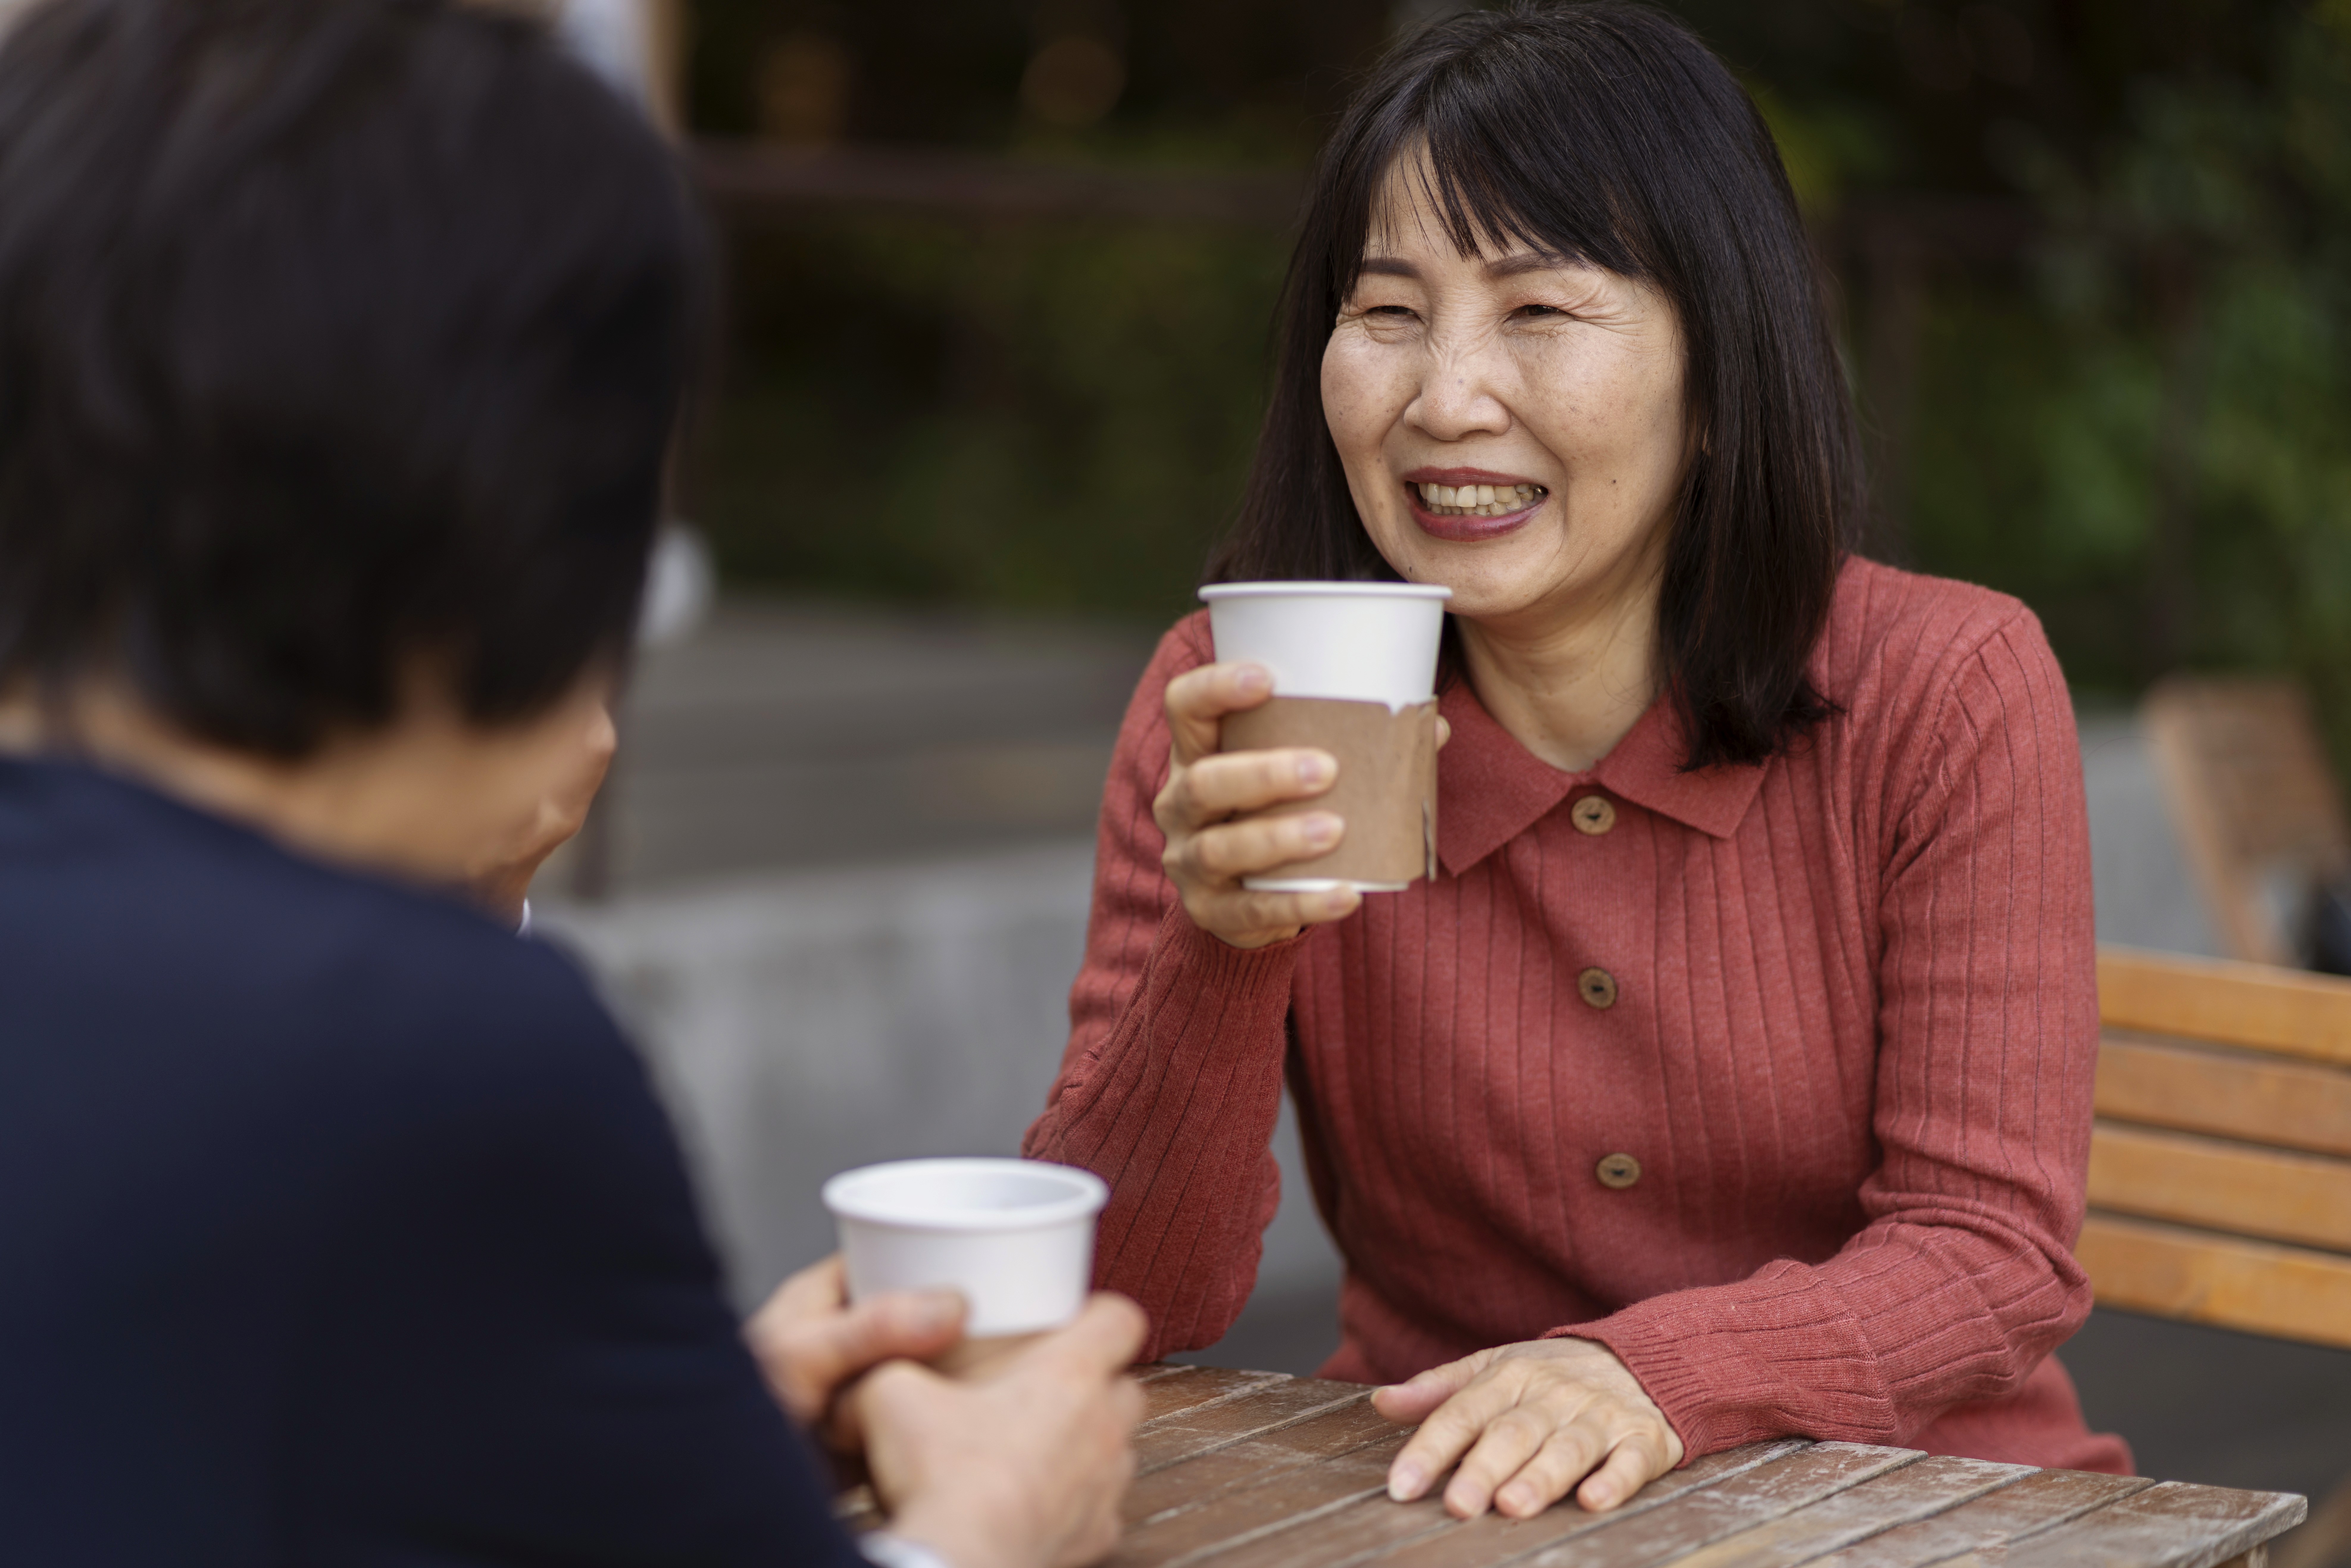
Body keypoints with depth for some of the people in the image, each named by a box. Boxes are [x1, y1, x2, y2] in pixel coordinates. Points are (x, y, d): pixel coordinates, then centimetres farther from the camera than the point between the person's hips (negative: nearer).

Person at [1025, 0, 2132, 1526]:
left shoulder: (1950, 694, -8)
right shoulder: (1233, 721, -5)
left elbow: (1994, 1252, -11)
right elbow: (1126, 1308, -8)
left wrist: (1653, 1372, -28)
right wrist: (1224, 955, -25)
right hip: (1437, 1513, 0)